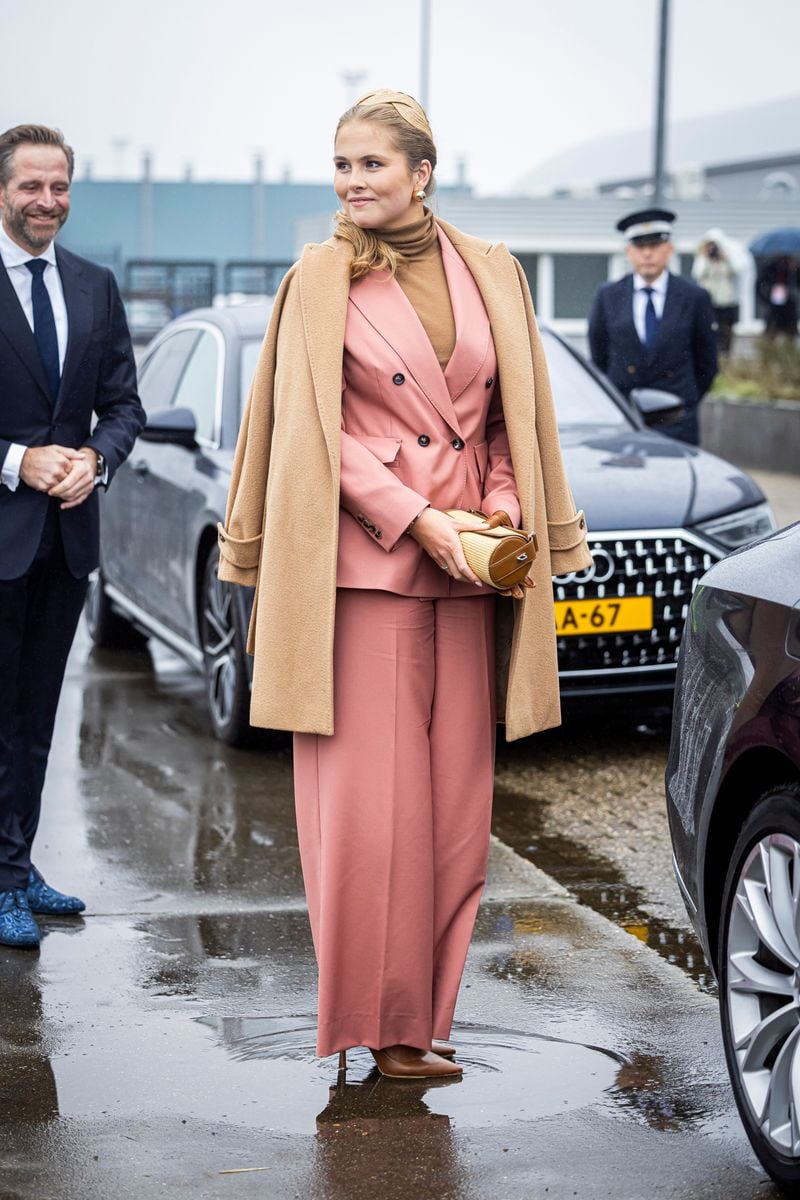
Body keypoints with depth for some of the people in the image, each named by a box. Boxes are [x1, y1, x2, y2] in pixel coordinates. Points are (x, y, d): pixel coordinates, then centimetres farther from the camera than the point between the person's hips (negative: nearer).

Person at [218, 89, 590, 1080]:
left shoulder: (490, 275, 10)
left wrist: (502, 503, -1)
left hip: (467, 563, 4)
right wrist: (416, 518, -13)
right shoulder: (320, 279, 0)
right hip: (363, 558, -4)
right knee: (368, 793, -5)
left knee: (455, 795, 4)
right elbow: (313, 429, -5)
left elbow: (514, 416, 16)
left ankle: (422, 1013, 15)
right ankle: (380, 1023, 6)